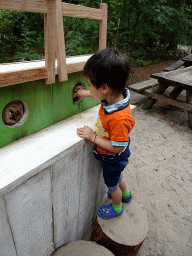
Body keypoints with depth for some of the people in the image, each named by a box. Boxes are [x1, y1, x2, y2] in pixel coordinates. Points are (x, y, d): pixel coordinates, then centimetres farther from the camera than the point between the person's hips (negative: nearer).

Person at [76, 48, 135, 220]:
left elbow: (117, 147, -33)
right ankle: (125, 194, 64)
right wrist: (87, 93, 12)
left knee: (112, 184, 22)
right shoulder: (116, 95, -20)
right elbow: (103, 94, 5)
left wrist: (93, 137, -28)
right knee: (116, 175, 35)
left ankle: (117, 207, 54)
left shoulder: (119, 119, -45)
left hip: (113, 158, -8)